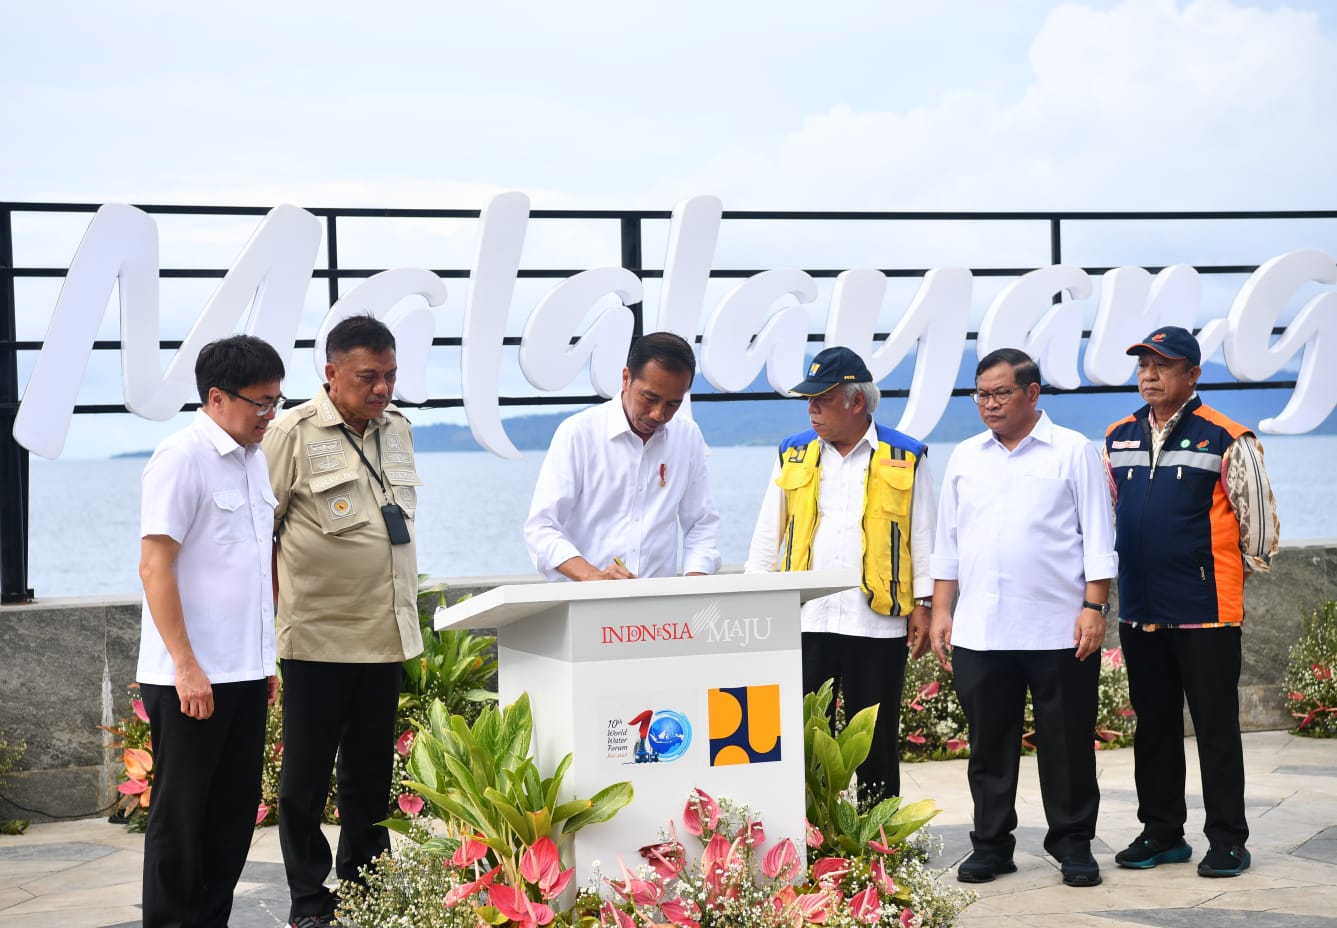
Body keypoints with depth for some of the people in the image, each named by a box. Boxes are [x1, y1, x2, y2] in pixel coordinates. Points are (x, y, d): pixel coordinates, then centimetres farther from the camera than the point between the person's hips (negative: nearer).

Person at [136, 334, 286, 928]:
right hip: (189, 677, -8)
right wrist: (186, 666, -19)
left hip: (245, 675, 8)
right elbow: (154, 566, -16)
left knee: (235, 812, 12)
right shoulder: (181, 458, -13)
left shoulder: (253, 459, 12)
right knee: (180, 815, 2)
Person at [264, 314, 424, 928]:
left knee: (371, 769, 13)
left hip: (386, 632, 6)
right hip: (317, 636, -6)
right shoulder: (293, 433, -8)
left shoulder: (397, 429, 11)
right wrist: (282, 601, -6)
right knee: (307, 774, 3)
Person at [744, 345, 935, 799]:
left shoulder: (905, 457, 3)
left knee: (877, 743, 6)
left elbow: (923, 537, 6)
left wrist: (923, 605, 0)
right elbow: (767, 535, 13)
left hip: (877, 621, -2)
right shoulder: (794, 455, 11)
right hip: (805, 619, 2)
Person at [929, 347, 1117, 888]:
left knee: (1067, 742, 3)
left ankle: (1073, 844, 14)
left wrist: (1095, 607, -8)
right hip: (979, 633, 3)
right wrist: (941, 610, 9)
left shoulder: (1072, 452, 1)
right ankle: (991, 845, 16)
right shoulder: (965, 458, 13)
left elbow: (1098, 538, -1)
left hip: (1059, 631, -3)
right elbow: (947, 542, 15)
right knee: (989, 743, 7)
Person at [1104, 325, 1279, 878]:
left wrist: (1240, 570, 5)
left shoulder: (1225, 440, -9)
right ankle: (1161, 833, 23)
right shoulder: (1118, 439, 8)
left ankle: (1227, 841, 9)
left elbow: (1258, 516, -4)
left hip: (1206, 612, -5)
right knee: (1153, 725, 13)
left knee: (1216, 727, 1)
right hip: (1139, 610, 6)